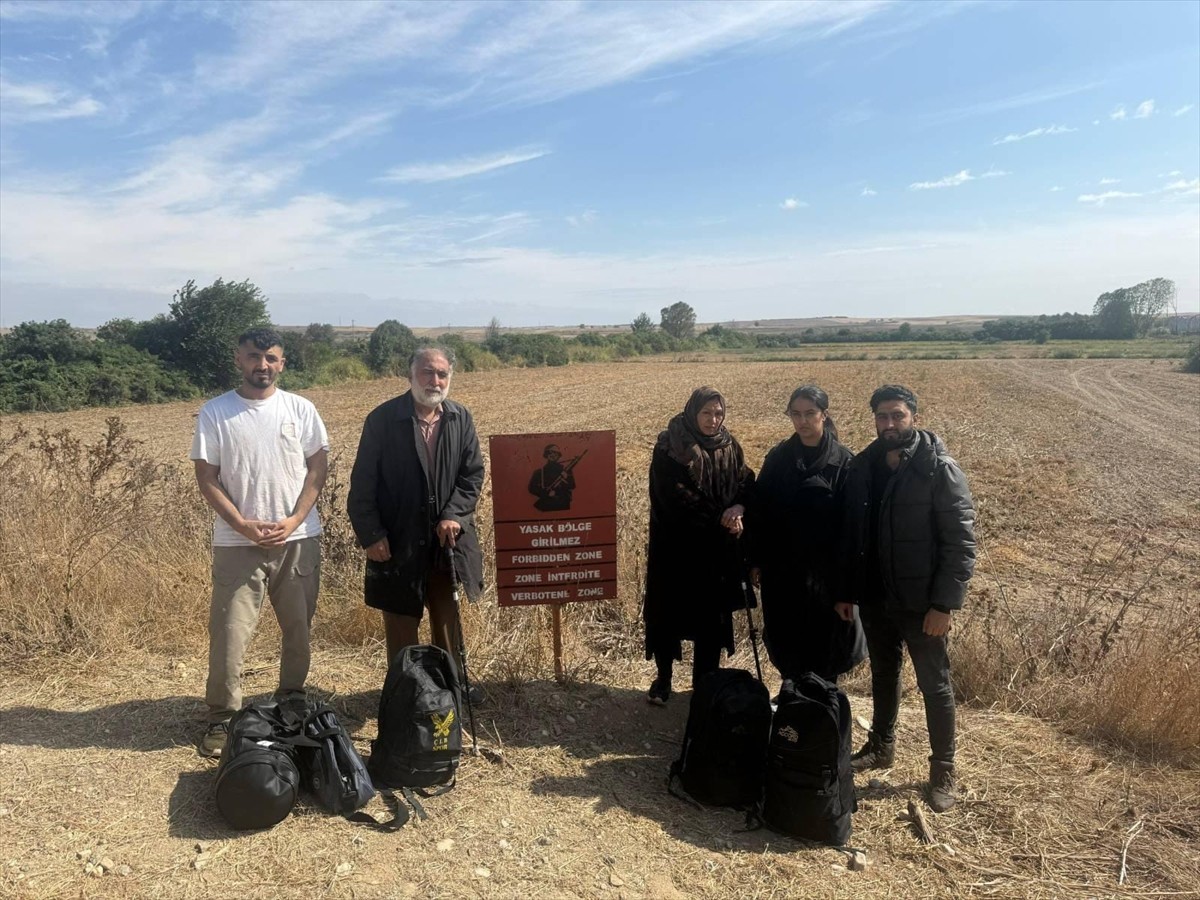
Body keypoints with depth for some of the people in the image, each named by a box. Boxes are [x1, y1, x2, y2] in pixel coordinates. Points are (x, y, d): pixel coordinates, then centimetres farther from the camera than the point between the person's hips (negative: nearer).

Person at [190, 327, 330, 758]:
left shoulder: (301, 409, 2)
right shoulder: (214, 412, -1)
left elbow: (317, 469, 2)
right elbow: (206, 479, -2)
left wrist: (294, 521, -9)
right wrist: (243, 525, -13)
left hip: (299, 539, 2)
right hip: (237, 542, -1)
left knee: (299, 628, 12)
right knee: (229, 634, 0)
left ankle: (292, 701, 31)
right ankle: (222, 718, 16)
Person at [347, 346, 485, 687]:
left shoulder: (461, 418, 1)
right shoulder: (383, 419, -8)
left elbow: (473, 474, 4)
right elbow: (363, 483, -6)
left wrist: (453, 515, -10)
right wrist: (371, 534, -10)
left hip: (448, 539, 3)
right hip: (398, 542, -3)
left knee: (448, 620, 15)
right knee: (401, 624, 8)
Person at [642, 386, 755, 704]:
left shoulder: (730, 446, 5)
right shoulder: (669, 446, -11)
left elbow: (747, 484, 1)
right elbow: (675, 495, -18)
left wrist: (738, 508, -21)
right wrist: (719, 517, -18)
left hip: (716, 548, 4)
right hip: (676, 545, -4)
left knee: (713, 615, 10)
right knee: (668, 613, 6)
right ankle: (663, 678, 25)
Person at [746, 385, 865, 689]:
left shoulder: (844, 461, -8)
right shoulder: (778, 458, -1)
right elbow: (758, 511, 2)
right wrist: (755, 560, 0)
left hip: (827, 569, -2)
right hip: (782, 568, 2)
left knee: (826, 634, 10)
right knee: (786, 634, 13)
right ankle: (792, 684, 37)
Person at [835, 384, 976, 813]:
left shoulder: (940, 470, -14)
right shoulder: (862, 467, 2)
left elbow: (961, 542, -16)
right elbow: (851, 533, 8)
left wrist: (944, 604, -19)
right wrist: (846, 591, 7)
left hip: (920, 602, -5)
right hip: (874, 598, 5)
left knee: (935, 686, 9)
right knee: (883, 674, 21)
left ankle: (943, 772, 25)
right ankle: (881, 746, 40)